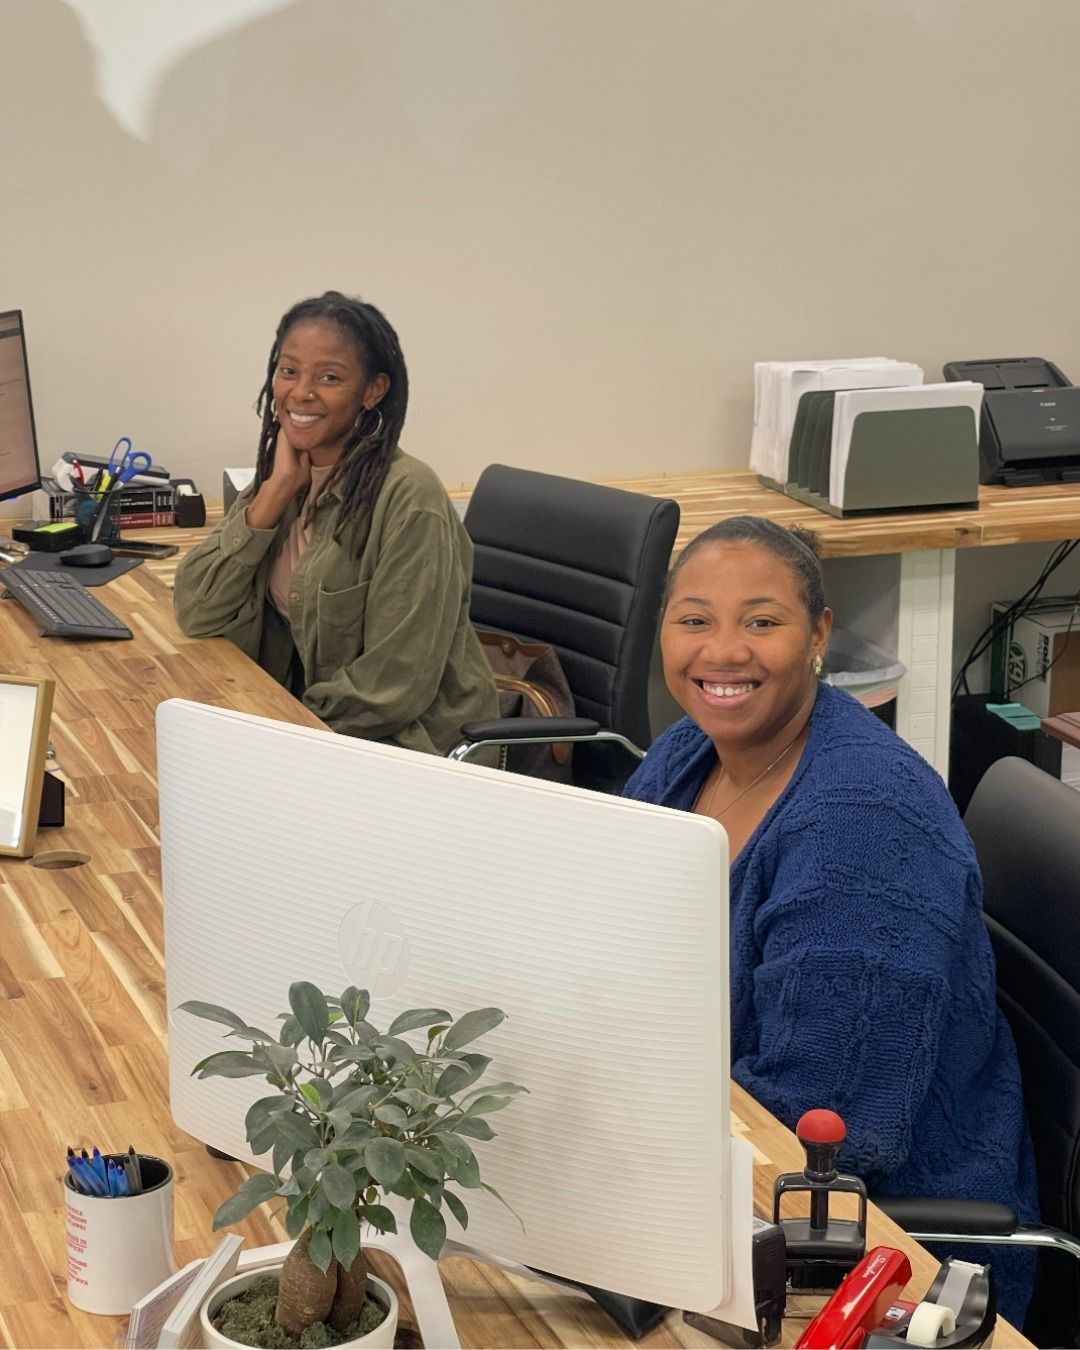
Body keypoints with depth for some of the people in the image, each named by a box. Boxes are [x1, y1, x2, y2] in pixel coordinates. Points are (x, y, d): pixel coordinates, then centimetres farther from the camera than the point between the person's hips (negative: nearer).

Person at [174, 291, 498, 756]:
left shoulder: (408, 499, -19)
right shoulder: (278, 477, 4)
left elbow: (394, 688, -20)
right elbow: (197, 616, -5)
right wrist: (277, 490, -10)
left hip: (414, 748, -6)